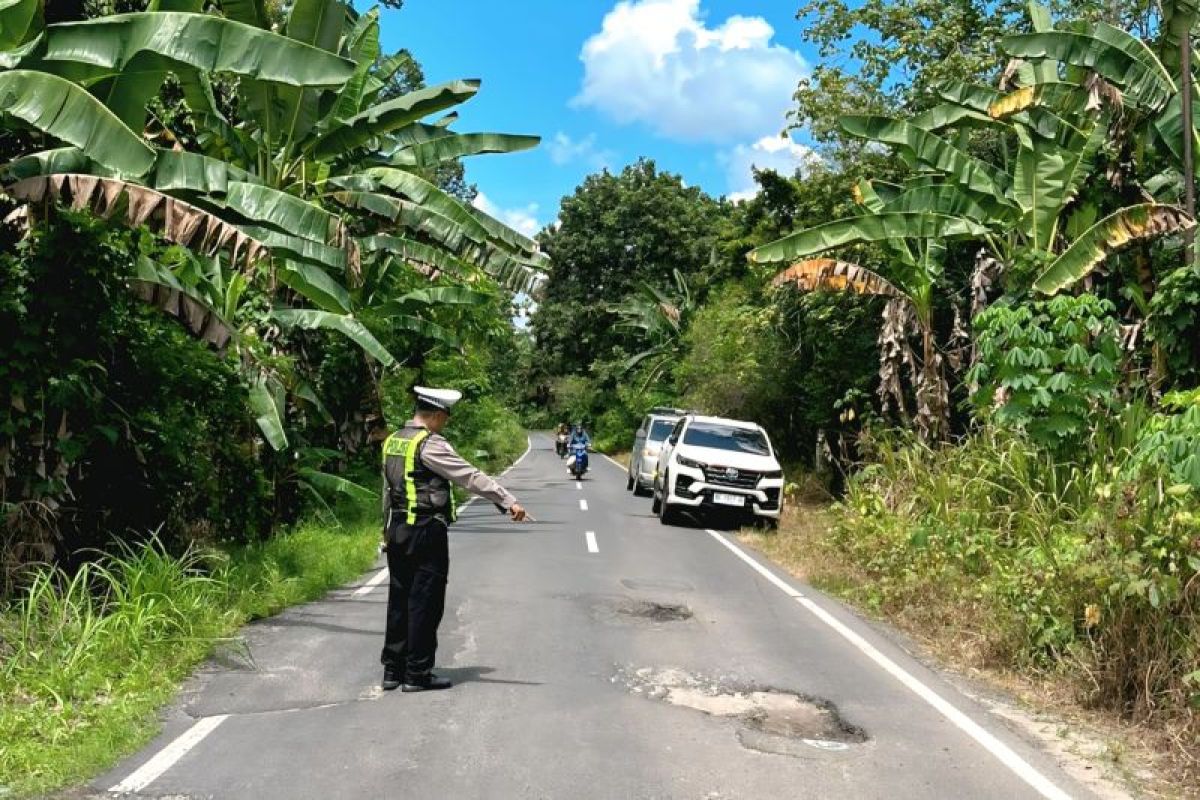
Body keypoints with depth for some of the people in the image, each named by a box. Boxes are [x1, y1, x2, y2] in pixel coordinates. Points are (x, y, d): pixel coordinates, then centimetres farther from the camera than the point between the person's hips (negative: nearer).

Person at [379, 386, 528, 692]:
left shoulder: (392, 442, 12)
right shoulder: (430, 445, -14)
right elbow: (471, 477, -19)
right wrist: (509, 501, -19)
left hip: (397, 530, 8)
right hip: (426, 532, -8)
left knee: (399, 600, 13)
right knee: (425, 603, 0)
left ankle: (392, 670, 19)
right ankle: (417, 673, 5)